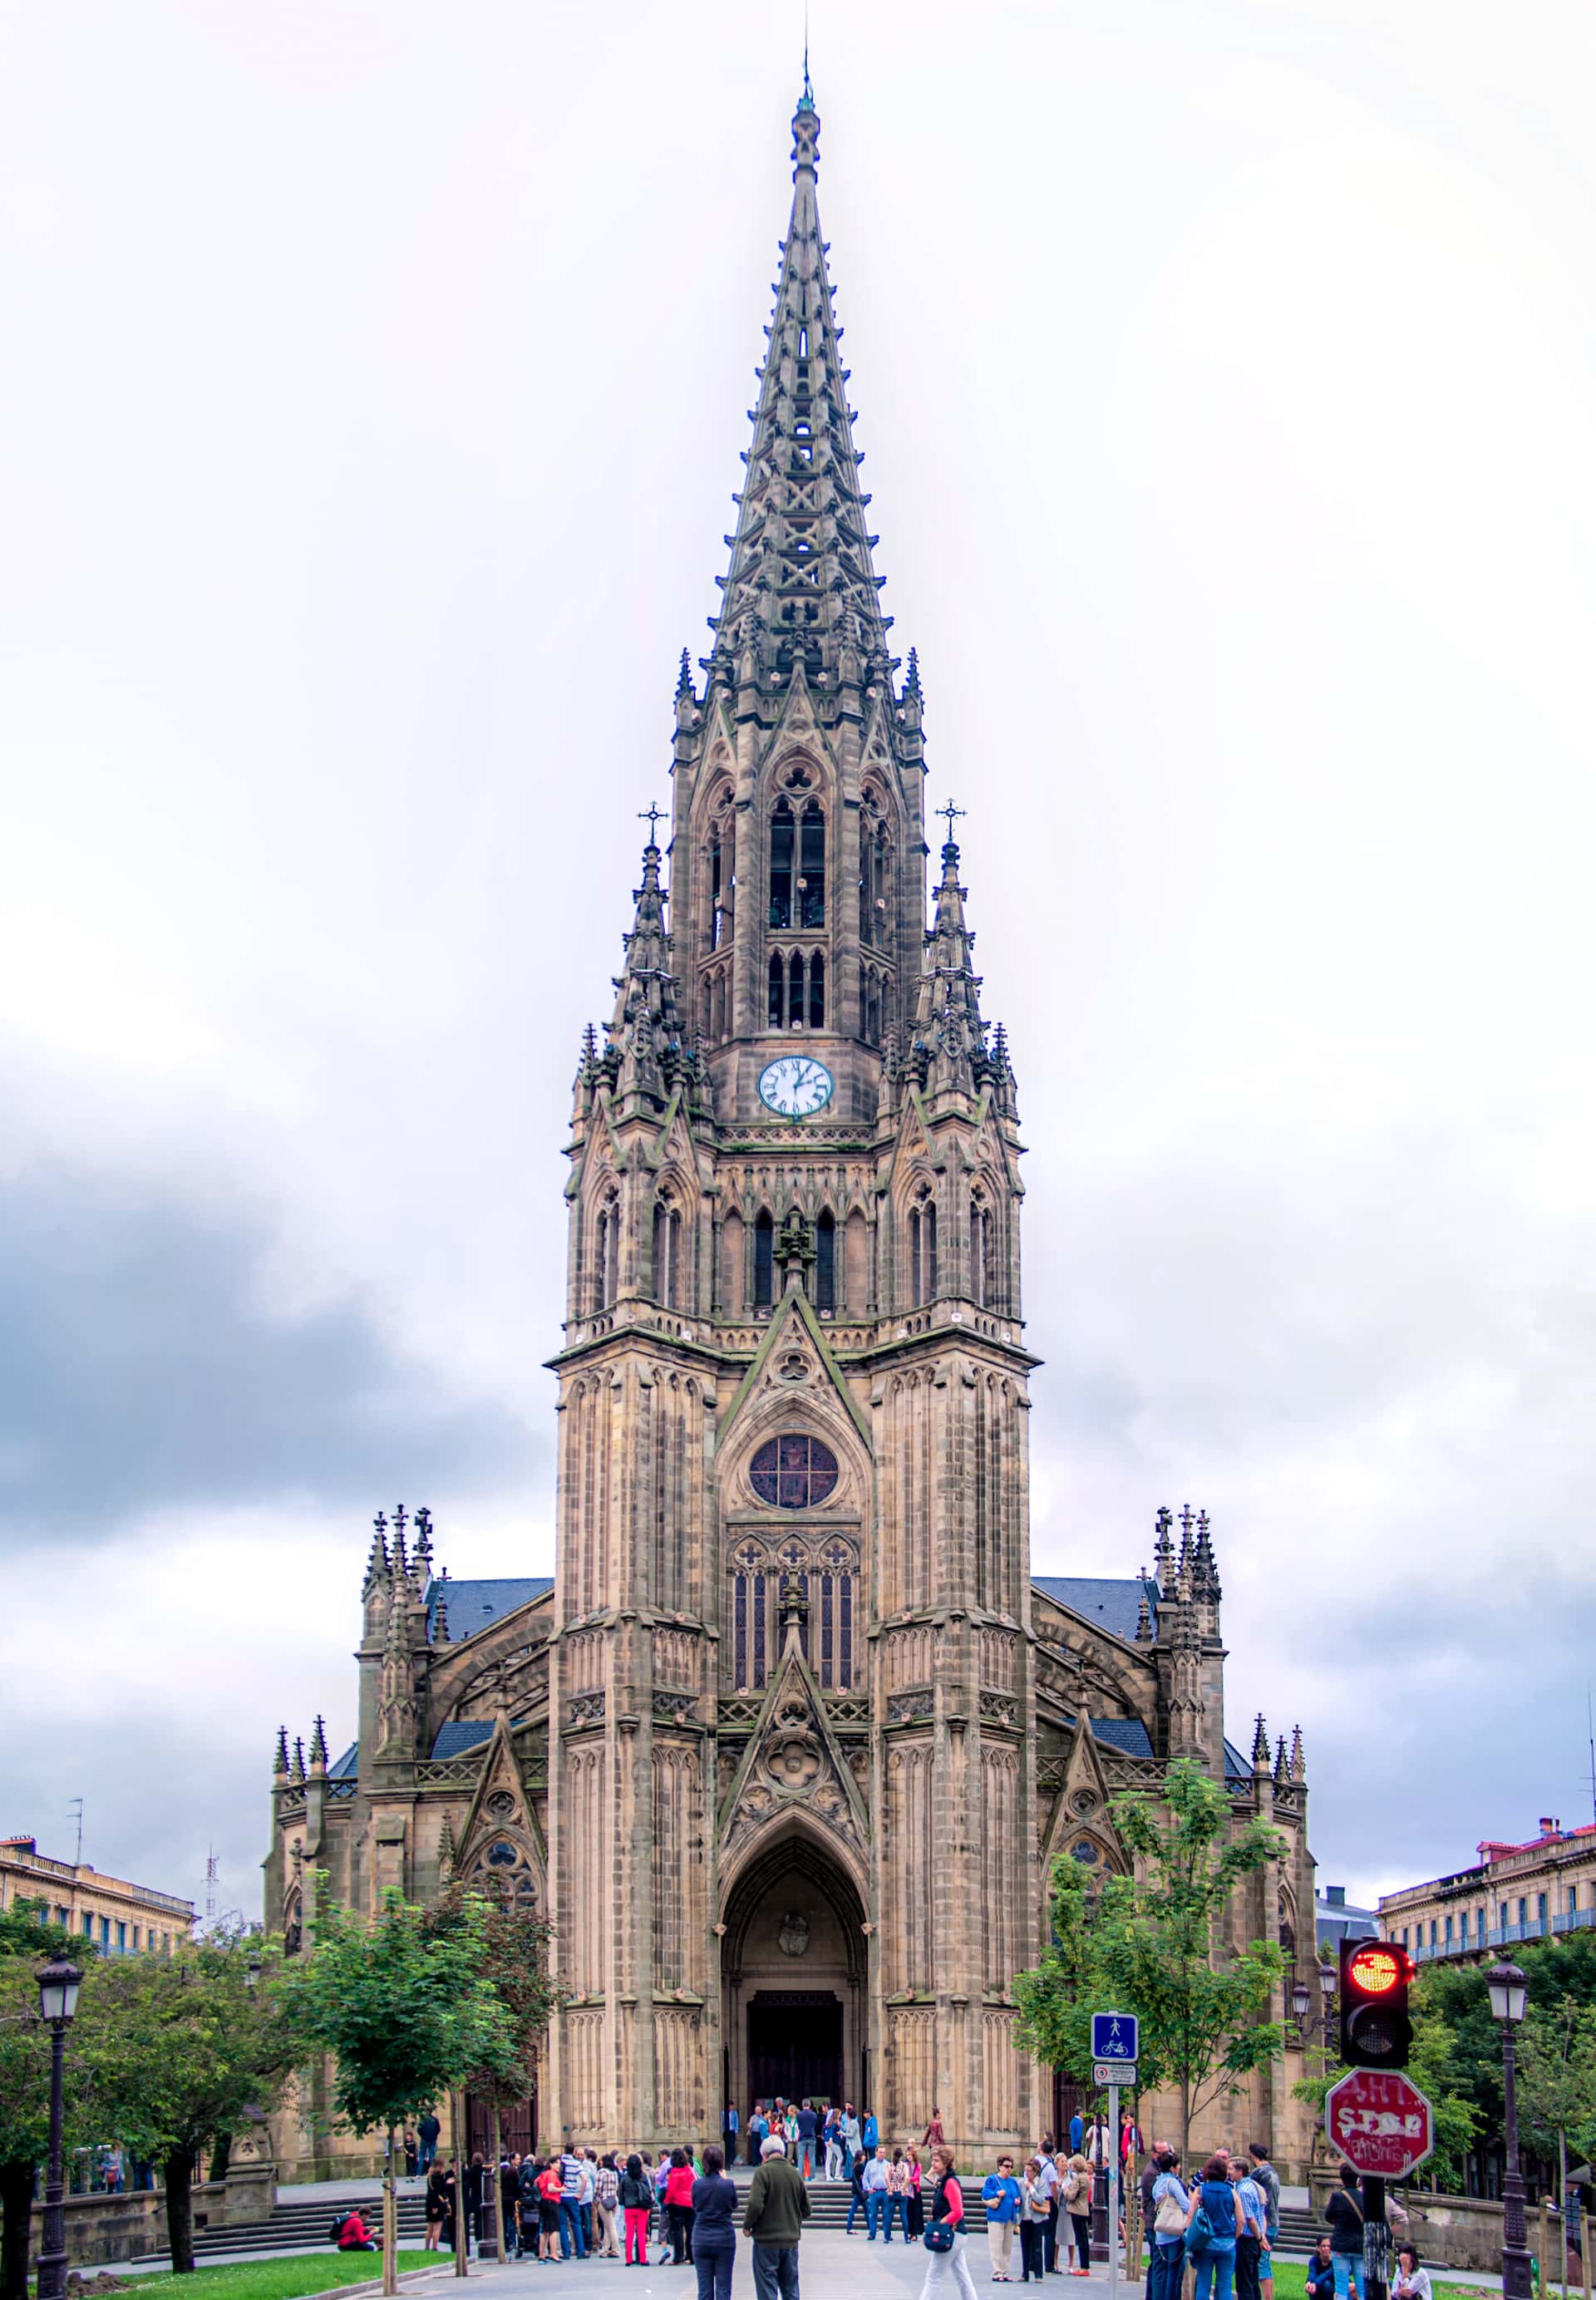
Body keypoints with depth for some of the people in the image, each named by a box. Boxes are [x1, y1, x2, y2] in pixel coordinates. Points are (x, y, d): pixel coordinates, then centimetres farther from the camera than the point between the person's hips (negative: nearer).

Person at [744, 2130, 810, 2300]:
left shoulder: (763, 2172, -11)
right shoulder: (794, 2173, 5)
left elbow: (755, 2205, -21)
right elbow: (806, 2210, 10)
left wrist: (747, 2226, -4)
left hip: (767, 2240, -5)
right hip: (791, 2240, 5)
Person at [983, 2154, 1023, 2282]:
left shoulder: (1013, 2182, 16)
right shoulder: (992, 2179, 0)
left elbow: (1018, 2196, 21)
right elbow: (984, 2194, -8)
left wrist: (1018, 2201, -1)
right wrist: (997, 2193, -21)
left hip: (1010, 2218, 6)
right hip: (996, 2217, -6)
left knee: (1008, 2247, 7)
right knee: (996, 2246, -7)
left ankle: (1004, 2272, 14)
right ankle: (996, 2273, -4)